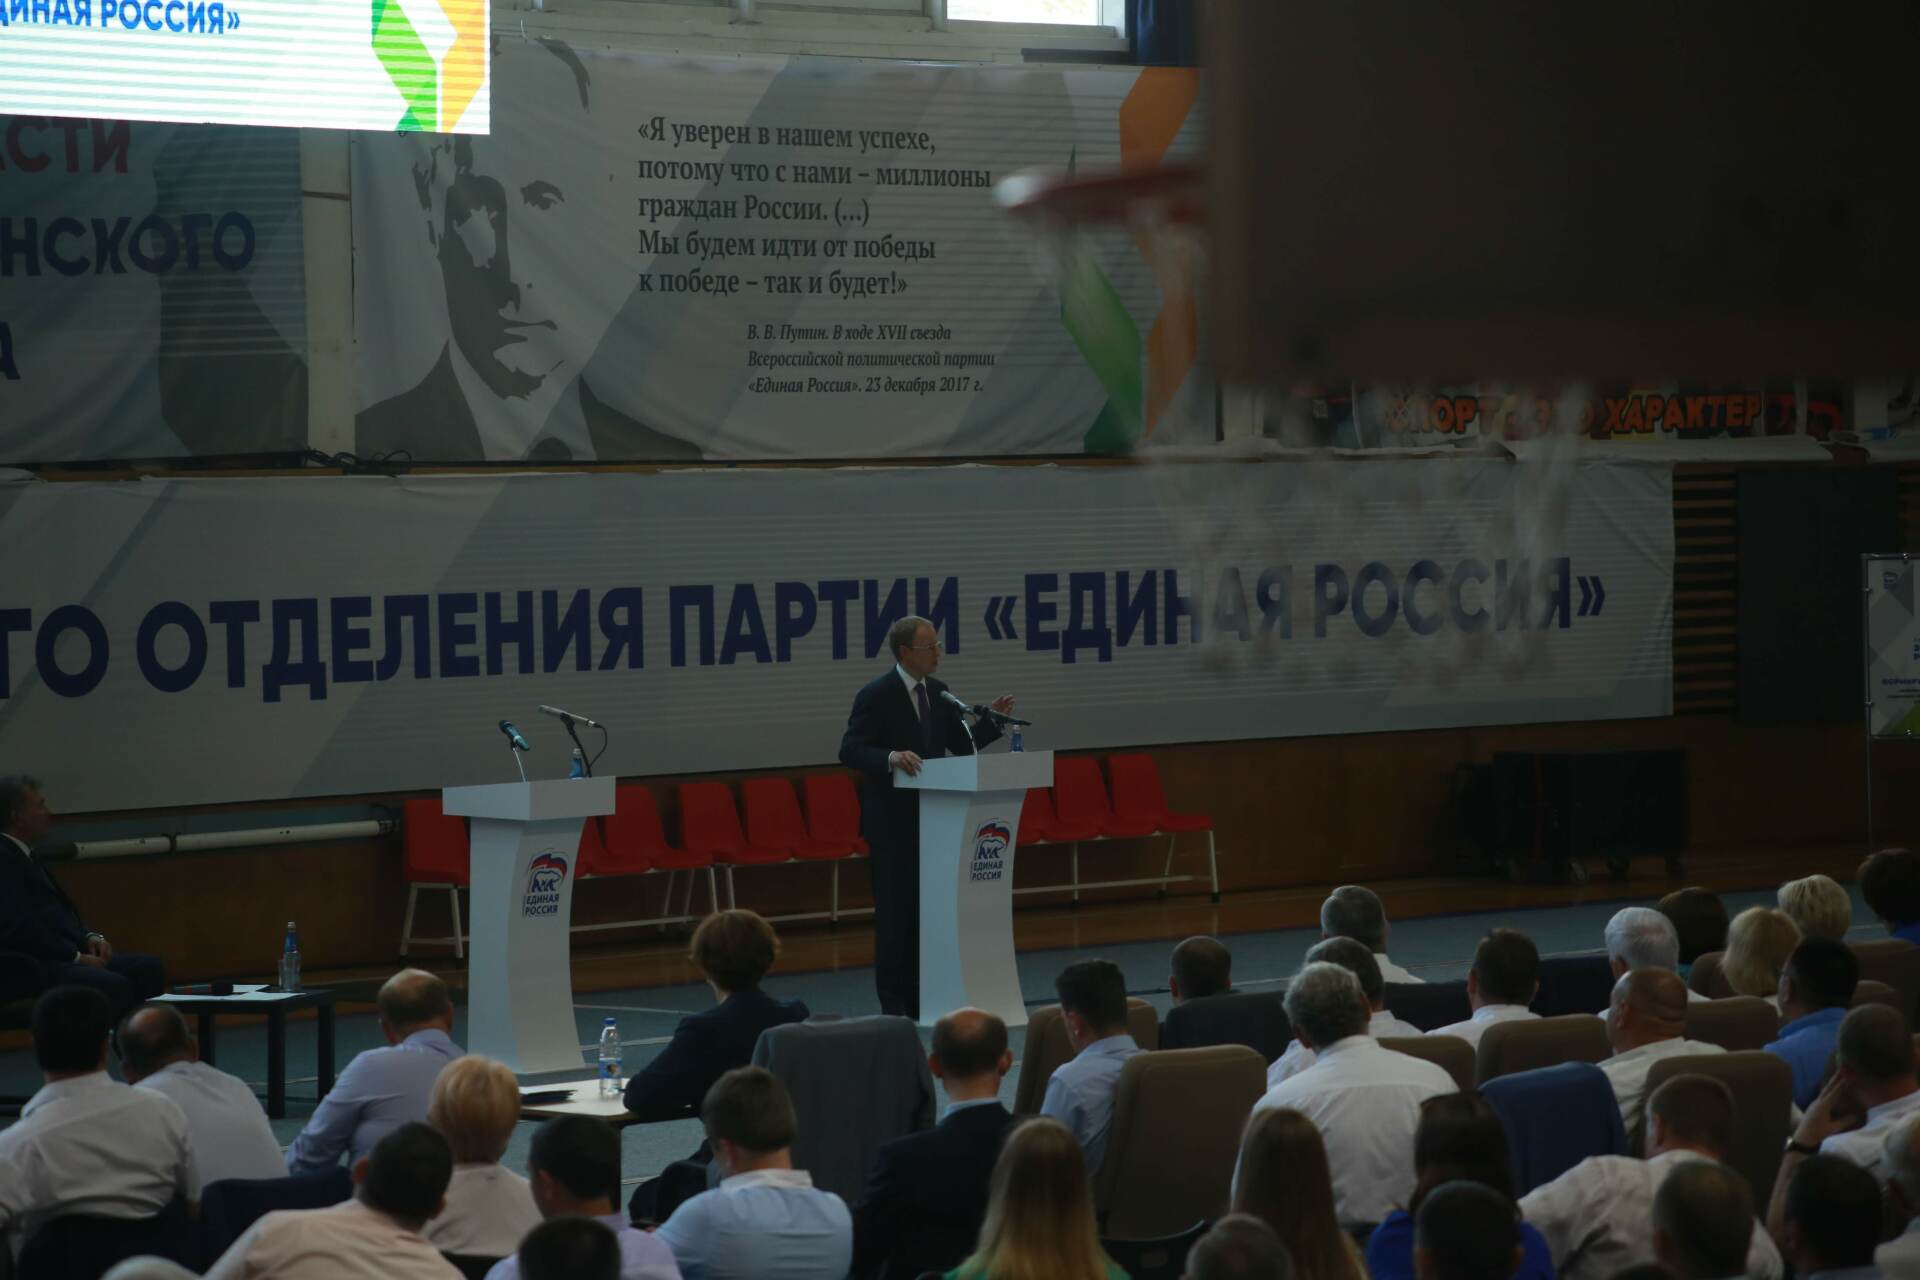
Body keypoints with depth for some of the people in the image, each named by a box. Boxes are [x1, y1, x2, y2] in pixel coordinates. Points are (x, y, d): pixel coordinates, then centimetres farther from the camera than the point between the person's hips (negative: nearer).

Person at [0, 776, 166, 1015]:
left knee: (149, 968, -5)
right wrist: (76, 956, -16)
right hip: (33, 967, -10)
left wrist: (89, 937, 6)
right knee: (114, 985, -31)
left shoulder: (25, 856, 21)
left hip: (63, 957, 10)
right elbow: (20, 926, -20)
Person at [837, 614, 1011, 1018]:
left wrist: (992, 719, -1)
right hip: (892, 819, -6)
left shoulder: (937, 693, 9)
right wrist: (891, 757, -33)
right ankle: (893, 1002, 3)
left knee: (926, 907, 7)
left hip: (932, 817, 7)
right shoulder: (876, 696, -12)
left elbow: (962, 746, 14)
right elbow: (850, 751, -17)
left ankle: (918, 996, 14)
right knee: (895, 909, -3)